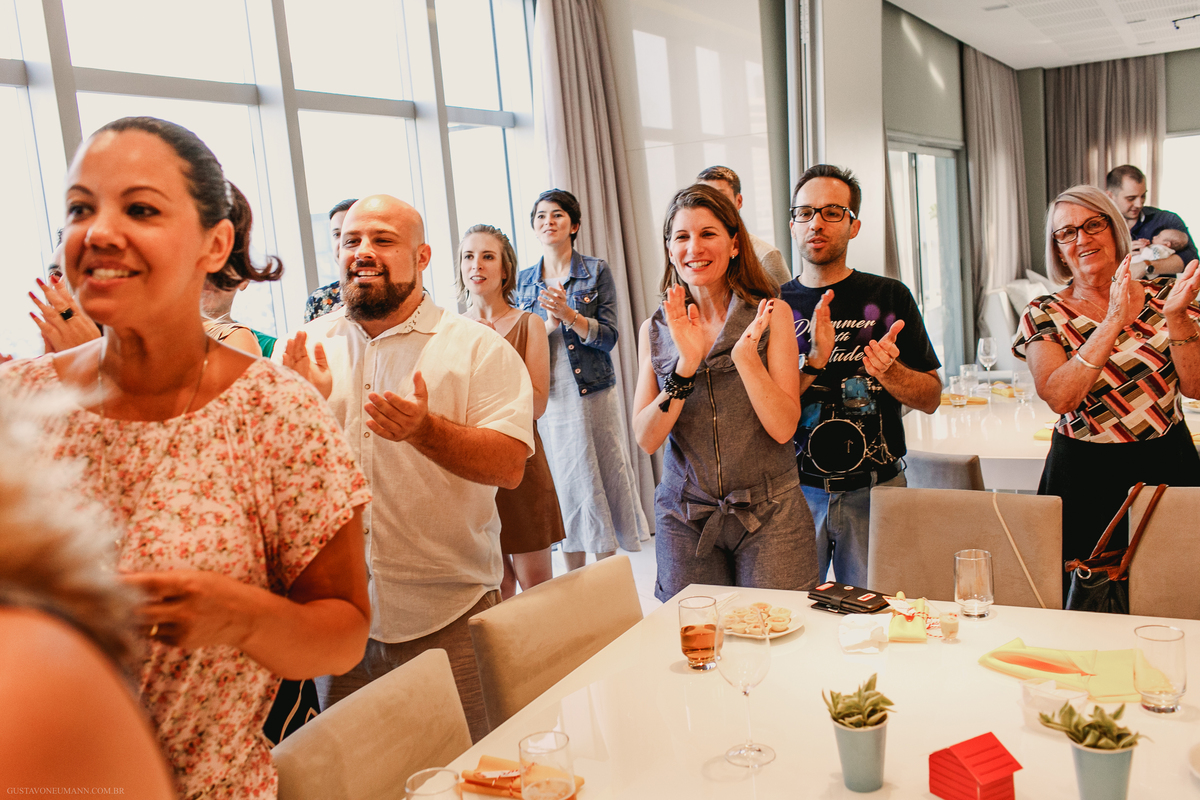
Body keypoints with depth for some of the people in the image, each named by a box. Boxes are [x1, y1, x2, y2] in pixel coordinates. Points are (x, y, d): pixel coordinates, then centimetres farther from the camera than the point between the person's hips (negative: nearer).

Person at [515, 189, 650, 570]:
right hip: (546, 396, 2)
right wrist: (548, 325, -12)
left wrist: (569, 315, -21)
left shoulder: (596, 271, 0)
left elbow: (608, 337, -7)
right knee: (563, 486, 8)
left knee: (601, 480, 1)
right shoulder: (524, 280, 8)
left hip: (592, 393, -2)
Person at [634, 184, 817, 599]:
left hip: (768, 516, -1)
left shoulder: (771, 315, -3)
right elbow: (646, 439, -6)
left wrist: (745, 355, -23)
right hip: (684, 517, 2)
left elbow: (783, 428, -9)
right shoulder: (654, 330, 3)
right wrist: (685, 366, -19)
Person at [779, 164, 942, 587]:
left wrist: (887, 370, -16)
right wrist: (813, 361, -19)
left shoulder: (889, 297, 2)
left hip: (874, 489, 0)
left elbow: (931, 398, 4)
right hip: (795, 489, 0)